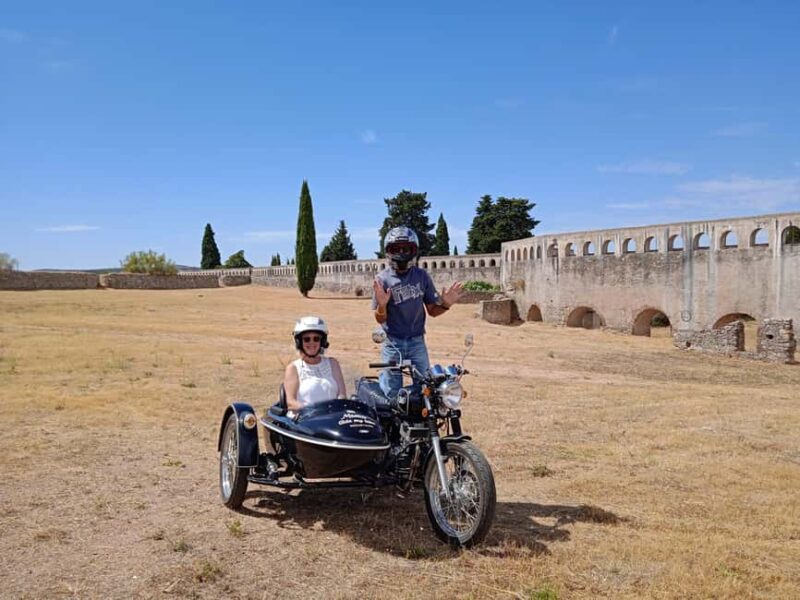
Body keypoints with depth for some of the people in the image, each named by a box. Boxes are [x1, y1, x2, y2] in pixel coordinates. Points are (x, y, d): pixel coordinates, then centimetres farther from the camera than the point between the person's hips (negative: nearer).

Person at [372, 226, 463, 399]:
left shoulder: (422, 276, 2)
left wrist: (445, 305, -12)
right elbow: (381, 319, -5)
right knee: (392, 393, 5)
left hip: (417, 341, 2)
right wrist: (381, 305, -25)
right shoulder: (383, 279, -6)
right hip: (393, 343, -2)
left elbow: (432, 310, 7)